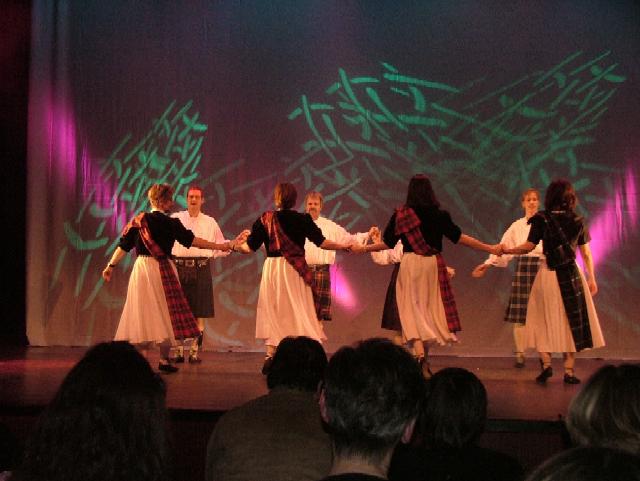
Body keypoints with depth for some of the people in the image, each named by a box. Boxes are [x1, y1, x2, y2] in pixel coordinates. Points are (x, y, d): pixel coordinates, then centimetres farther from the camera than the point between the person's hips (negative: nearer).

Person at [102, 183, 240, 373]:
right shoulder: (170, 223, -8)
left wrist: (111, 266, 14)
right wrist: (219, 246, -6)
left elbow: (124, 244, 5)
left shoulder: (138, 220, 4)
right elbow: (191, 240, -10)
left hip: (141, 268, 4)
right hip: (161, 270, -4)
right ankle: (164, 360, 6)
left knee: (141, 314, 10)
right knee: (165, 314, 5)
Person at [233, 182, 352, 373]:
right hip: (296, 270, 0)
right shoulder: (303, 219, -3)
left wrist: (235, 246, 20)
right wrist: (343, 246, 10)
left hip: (272, 267, 0)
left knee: (273, 311, 8)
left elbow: (250, 247, -1)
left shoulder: (265, 219, -2)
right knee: (299, 310, 7)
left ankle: (271, 355, 3)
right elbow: (321, 242, -4)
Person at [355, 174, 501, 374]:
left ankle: (419, 352, -18)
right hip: (433, 265, 1)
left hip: (409, 264, -1)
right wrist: (490, 248, 5)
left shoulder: (400, 214, -2)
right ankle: (425, 360, 18)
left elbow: (388, 243, 2)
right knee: (429, 309, 12)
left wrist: (363, 249, 18)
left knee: (411, 308, 1)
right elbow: (458, 237, -2)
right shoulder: (439, 214, -2)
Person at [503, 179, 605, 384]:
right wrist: (591, 279, 10)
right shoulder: (578, 221, 2)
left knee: (544, 320, 11)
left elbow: (529, 246, -10)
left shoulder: (541, 219, -5)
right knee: (572, 320, 9)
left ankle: (546, 363, -3)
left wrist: (507, 250, 4)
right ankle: (569, 370, 7)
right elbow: (586, 254, 3)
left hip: (548, 273, -2)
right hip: (572, 275, 2)